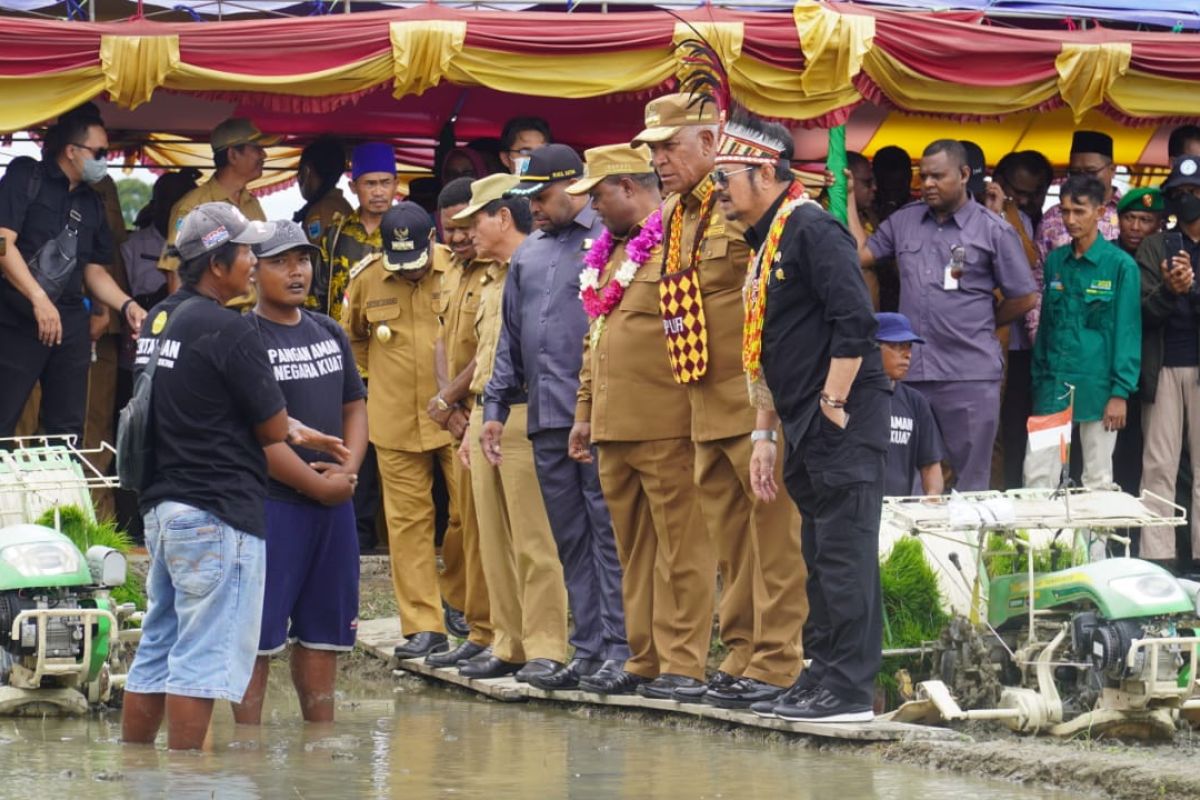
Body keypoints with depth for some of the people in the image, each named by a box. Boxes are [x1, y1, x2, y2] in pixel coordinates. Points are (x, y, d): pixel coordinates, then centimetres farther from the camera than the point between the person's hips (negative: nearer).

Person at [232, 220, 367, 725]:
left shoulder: (329, 333, 14)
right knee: (259, 632, -5)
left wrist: (347, 470, -2)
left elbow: (354, 406, 17)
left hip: (334, 501, 7)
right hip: (270, 501, -7)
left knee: (324, 627, 12)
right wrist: (316, 484, -13)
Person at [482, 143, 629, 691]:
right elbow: (511, 336, 24)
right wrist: (496, 404, 17)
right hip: (546, 419, 7)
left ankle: (619, 647, -5)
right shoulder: (528, 255, 19)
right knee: (570, 539, 9)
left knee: (608, 532, -6)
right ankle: (587, 649, 12)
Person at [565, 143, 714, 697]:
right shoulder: (611, 253, 21)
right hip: (613, 428, 9)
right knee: (634, 552, 12)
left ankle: (683, 665, -4)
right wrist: (585, 412, 22)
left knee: (680, 548, -5)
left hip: (667, 428, -9)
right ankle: (644, 660, 17)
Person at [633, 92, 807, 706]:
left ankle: (777, 665, -4)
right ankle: (741, 659, 20)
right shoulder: (675, 217, 16)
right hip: (706, 411, 9)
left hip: (757, 404, -9)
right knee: (729, 540, 13)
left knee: (774, 533, -5)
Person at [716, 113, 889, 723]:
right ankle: (821, 679, 17)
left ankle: (849, 690, -8)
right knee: (820, 558, 12)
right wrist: (766, 435, 21)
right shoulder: (765, 246, 19)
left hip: (843, 425, -10)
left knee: (844, 554, -9)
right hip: (805, 432, 10)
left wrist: (833, 405, -17)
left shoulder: (812, 230, -11)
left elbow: (855, 321, -20)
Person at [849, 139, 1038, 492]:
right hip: (910, 372, 4)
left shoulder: (994, 231, 0)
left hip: (970, 375, -4)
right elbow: (861, 252, 9)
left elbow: (1024, 298, 4)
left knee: (972, 482, 3)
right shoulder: (905, 221, 12)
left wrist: (981, 326, 9)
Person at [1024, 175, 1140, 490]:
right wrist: (1039, 381, 11)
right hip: (1054, 386, 4)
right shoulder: (1055, 261, 9)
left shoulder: (1120, 265, -5)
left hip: (1096, 388, -4)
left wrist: (1121, 392, -10)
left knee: (1098, 481, 4)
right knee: (1036, 475, 0)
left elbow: (1128, 331, -6)